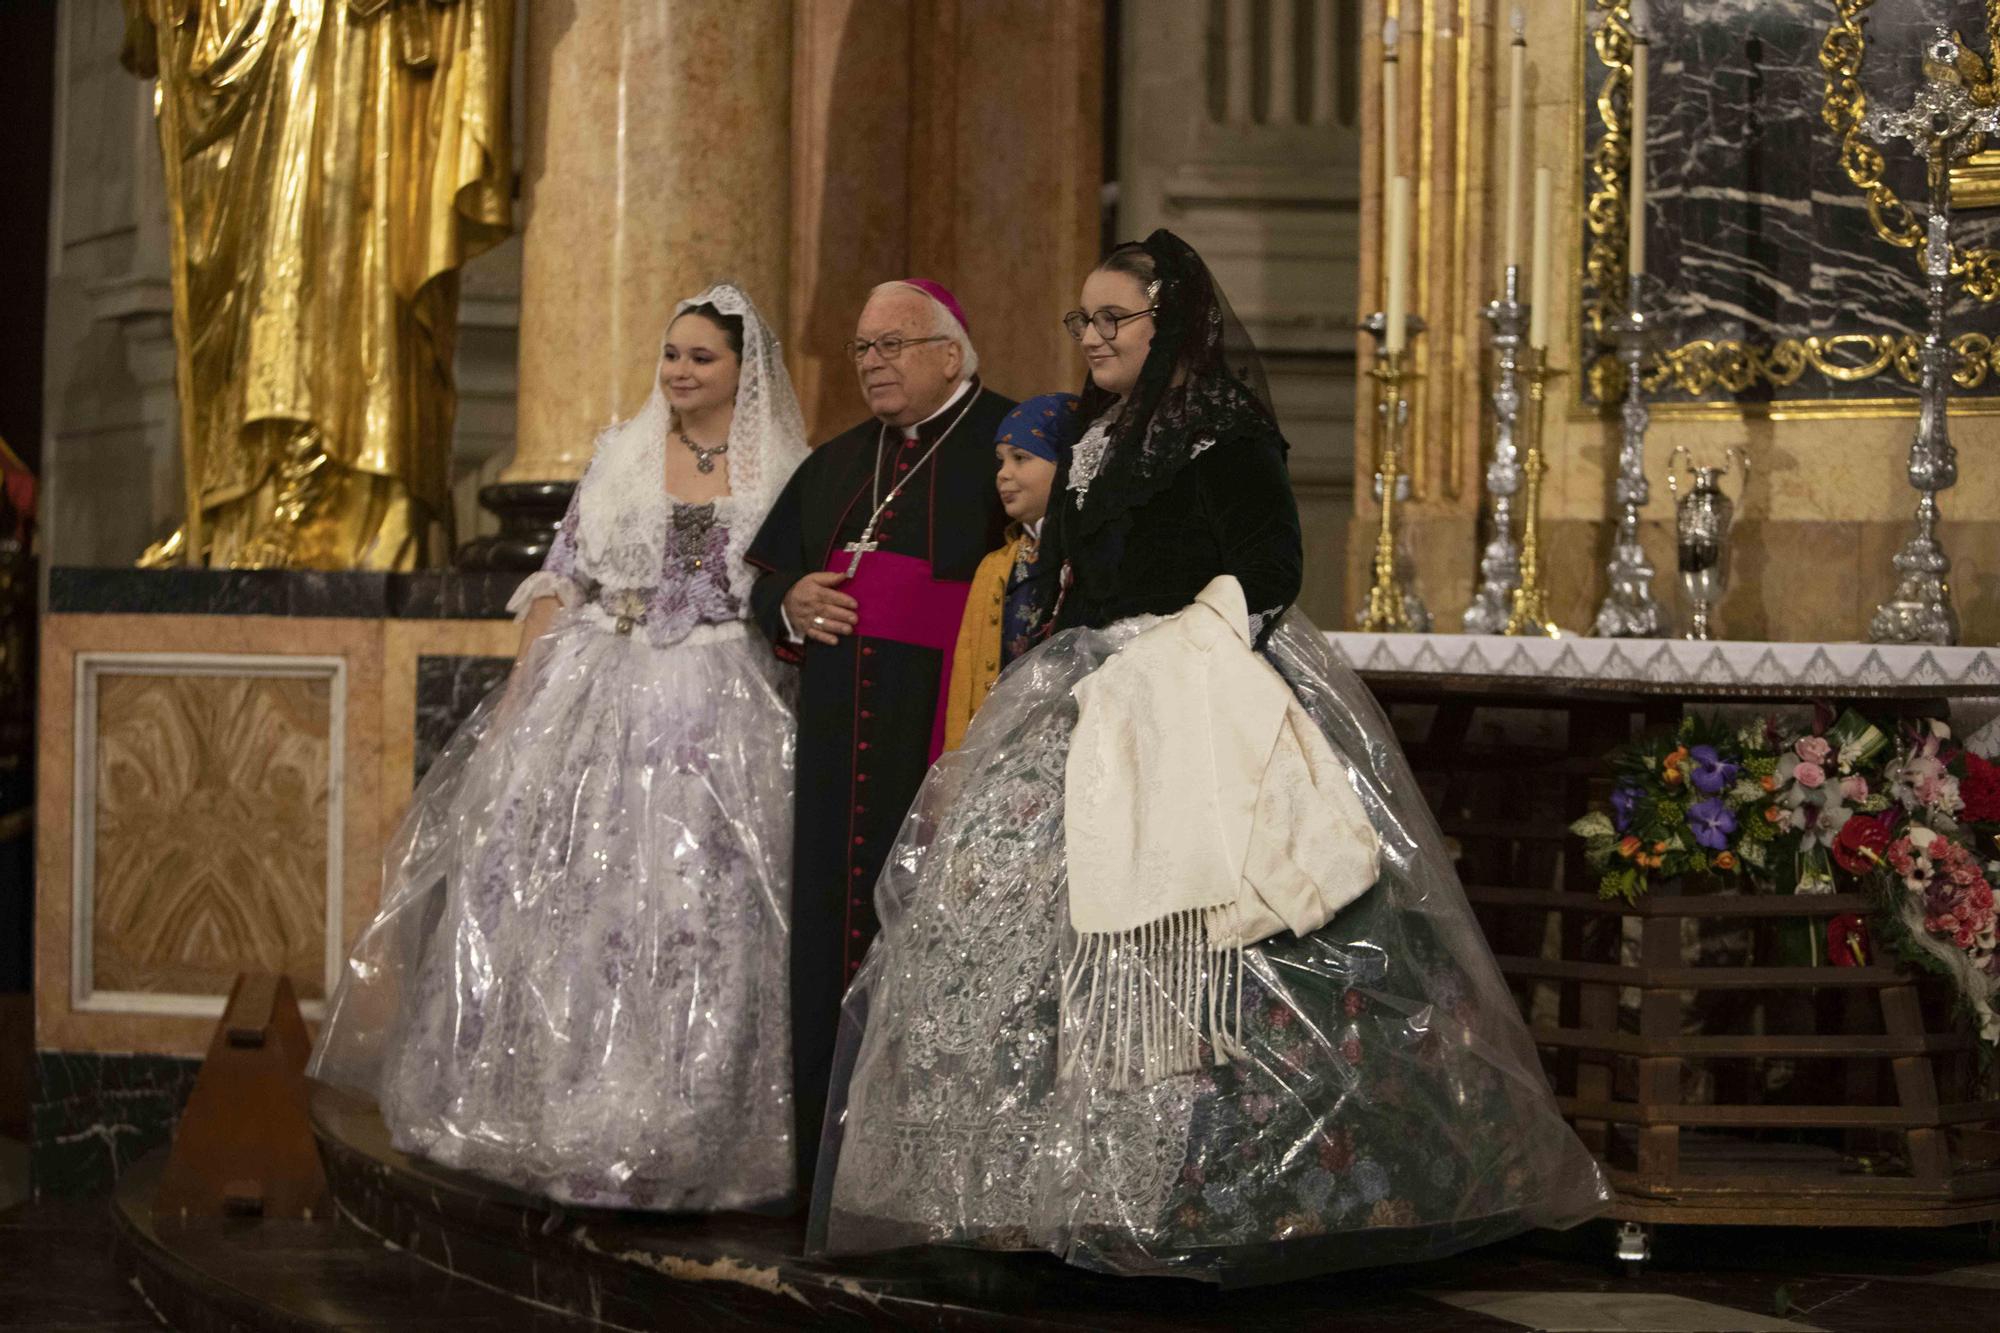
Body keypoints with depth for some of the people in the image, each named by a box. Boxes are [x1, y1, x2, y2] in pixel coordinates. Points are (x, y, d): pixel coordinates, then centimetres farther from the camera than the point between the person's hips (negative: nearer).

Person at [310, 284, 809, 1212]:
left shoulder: (789, 477, 4)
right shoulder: (619, 457, 8)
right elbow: (560, 583, 7)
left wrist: (798, 729, -4)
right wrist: (519, 699, 0)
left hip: (720, 719, -2)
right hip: (596, 700, 2)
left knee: (697, 915, -4)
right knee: (561, 897, 0)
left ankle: (678, 1132, 7)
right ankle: (553, 1109, 13)